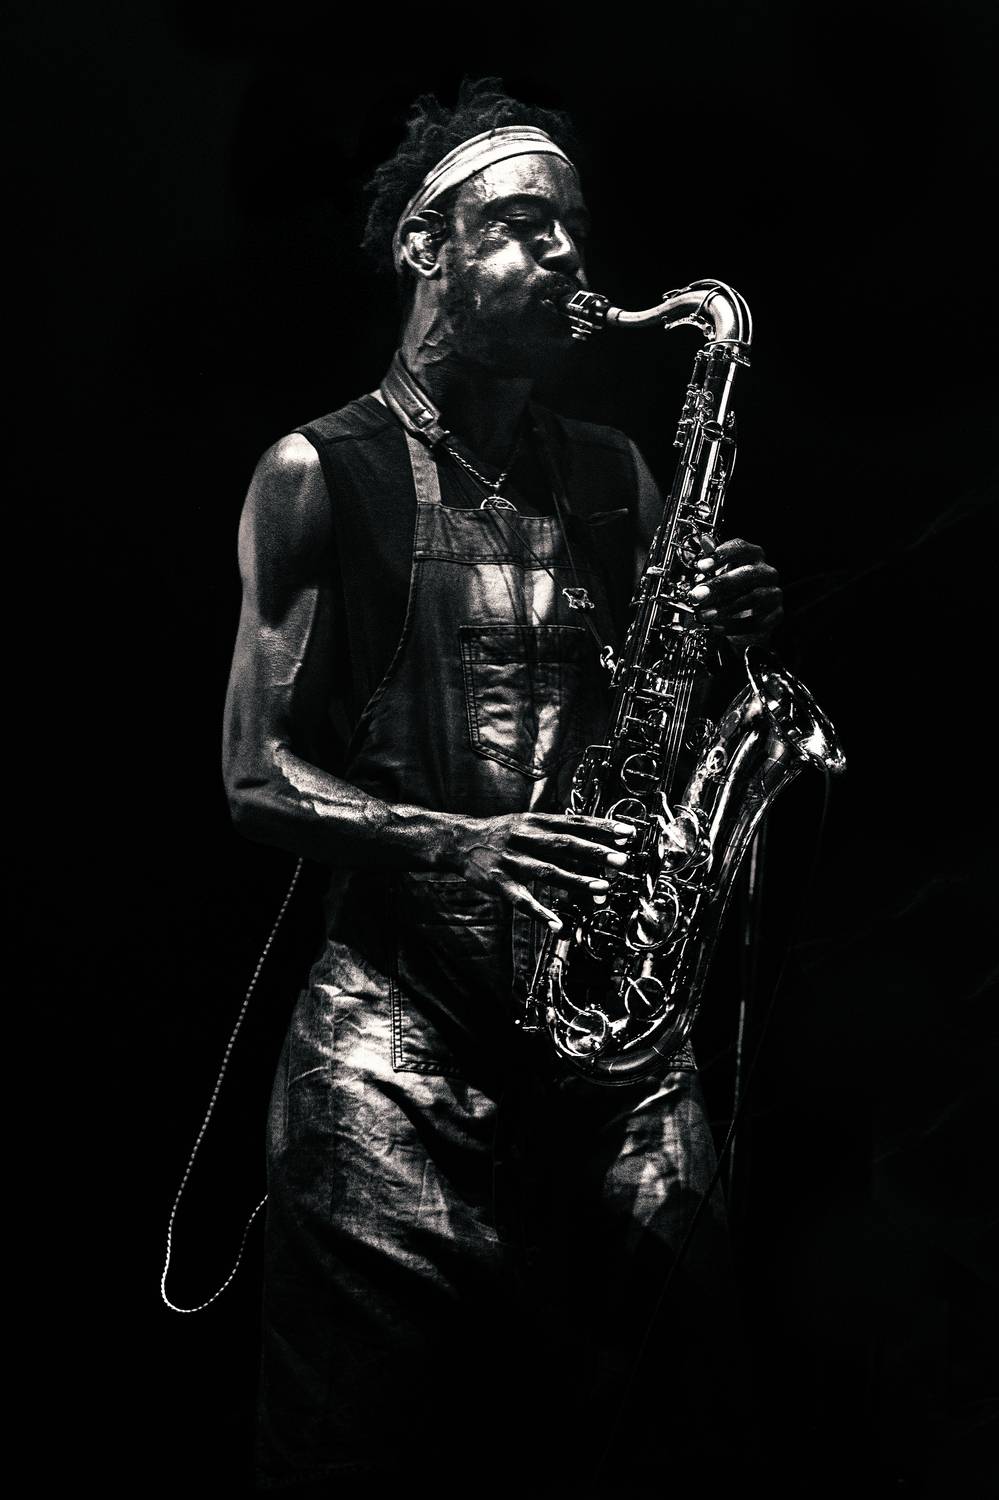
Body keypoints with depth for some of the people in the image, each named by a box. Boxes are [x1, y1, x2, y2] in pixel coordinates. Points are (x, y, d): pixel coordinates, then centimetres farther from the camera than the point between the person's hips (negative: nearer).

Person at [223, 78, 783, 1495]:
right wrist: (457, 847, -18)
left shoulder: (614, 477, 18)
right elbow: (260, 775, -2)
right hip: (400, 1004, -4)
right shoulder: (322, 475, 4)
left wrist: (736, 629, -1)